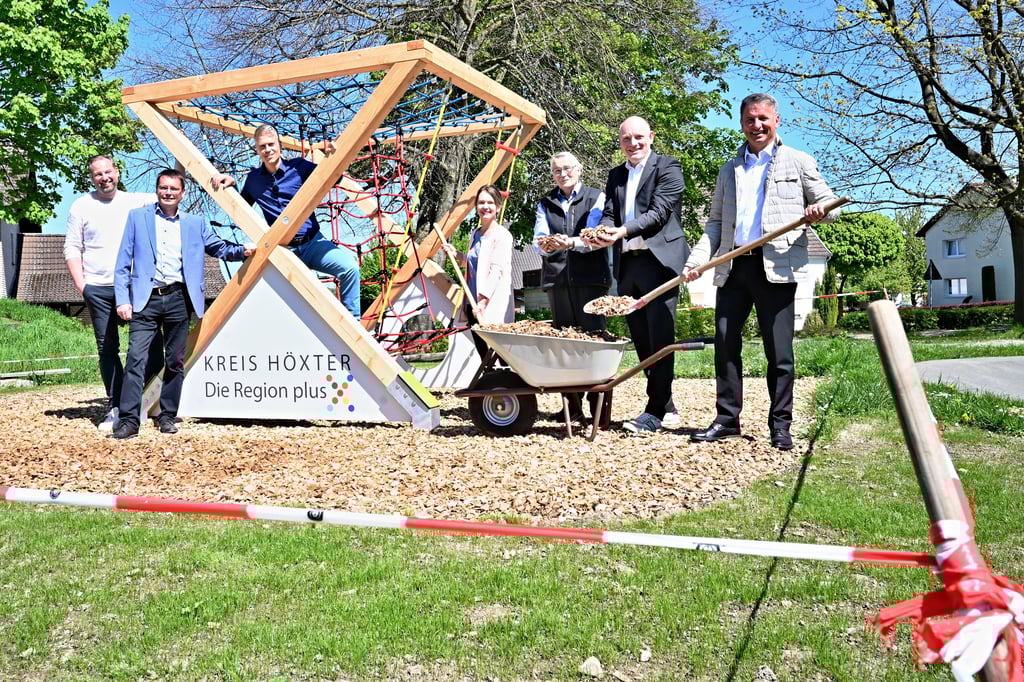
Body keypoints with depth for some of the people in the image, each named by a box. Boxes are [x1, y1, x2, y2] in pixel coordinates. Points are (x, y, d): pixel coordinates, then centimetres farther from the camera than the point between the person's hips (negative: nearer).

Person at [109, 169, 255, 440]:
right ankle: (128, 420, -8)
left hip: (179, 298, 2)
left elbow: (221, 249, 17)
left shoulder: (195, 223, 15)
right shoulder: (137, 217, 9)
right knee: (136, 357, -10)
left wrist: (242, 250, -4)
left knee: (175, 362, 6)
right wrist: (122, 299, -3)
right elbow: (123, 262, 6)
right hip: (146, 298, -2)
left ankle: (168, 417, 17)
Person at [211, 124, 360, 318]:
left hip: (312, 243, -2)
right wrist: (230, 184, 6)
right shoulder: (254, 178, 9)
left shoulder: (299, 167, 1)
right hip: (281, 250, 2)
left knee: (349, 267, -26)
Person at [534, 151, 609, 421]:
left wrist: (572, 243, -25)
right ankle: (572, 406, 9)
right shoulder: (545, 203, 19)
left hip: (590, 277, -3)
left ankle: (598, 403, -2)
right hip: (557, 278, 4)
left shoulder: (596, 197, 8)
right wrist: (545, 245, -19)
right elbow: (539, 237, 5)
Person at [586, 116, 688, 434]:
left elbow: (660, 211, -12)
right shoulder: (616, 175, 19)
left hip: (660, 260, -7)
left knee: (659, 336, -8)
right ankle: (667, 407, 20)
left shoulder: (667, 167, 0)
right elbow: (609, 213, 11)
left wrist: (624, 230, -26)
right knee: (641, 339, 9)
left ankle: (655, 410, -3)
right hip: (627, 264, 7)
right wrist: (604, 232, -13)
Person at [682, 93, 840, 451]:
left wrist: (819, 210, -18)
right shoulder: (730, 169, 19)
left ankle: (780, 425, 9)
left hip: (776, 267, -4)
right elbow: (716, 222, 16)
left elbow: (830, 205, 6)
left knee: (779, 351, -1)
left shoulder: (798, 162, 9)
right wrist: (698, 259, 1)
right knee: (725, 344, 2)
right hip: (732, 267, 4)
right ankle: (726, 419, 12)